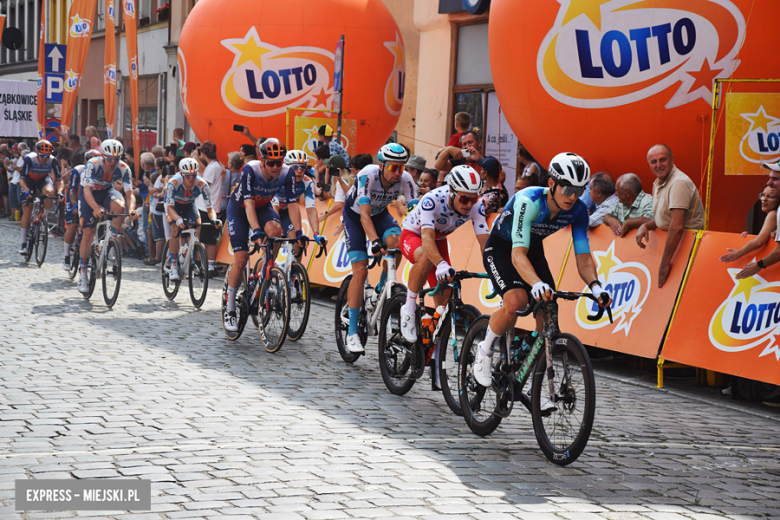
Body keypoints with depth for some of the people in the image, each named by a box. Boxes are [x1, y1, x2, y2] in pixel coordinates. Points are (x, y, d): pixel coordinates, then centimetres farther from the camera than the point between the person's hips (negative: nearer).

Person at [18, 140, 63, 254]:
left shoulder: (53, 161, -26)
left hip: (44, 179, 1)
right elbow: (22, 179, -31)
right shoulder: (29, 159, -30)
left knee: (48, 191, -36)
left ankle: (45, 219, -14)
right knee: (27, 210, -9)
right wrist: (27, 190, -49)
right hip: (29, 181, -1)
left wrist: (59, 191, -40)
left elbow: (59, 178, -21)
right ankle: (23, 243, -3)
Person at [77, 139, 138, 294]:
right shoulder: (93, 164, -32)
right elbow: (87, 190, -39)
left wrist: (131, 209, -48)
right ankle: (82, 273, 2)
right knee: (88, 233, -9)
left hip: (107, 191, 2)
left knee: (120, 206, -34)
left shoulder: (123, 168, -24)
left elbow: (130, 193, -26)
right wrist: (96, 208, -56)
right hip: (90, 194, -2)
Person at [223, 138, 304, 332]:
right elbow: (249, 203, -40)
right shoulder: (250, 170, -33)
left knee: (276, 230, -33)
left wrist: (298, 232, -35)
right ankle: (229, 308, 3)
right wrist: (256, 231, -52)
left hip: (263, 207, 3)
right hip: (239, 209, -3)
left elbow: (292, 205, -23)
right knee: (241, 260, -13)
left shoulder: (287, 173, -23)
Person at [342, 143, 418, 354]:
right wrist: (375, 241, -57)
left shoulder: (405, 180, -25)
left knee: (395, 240, -31)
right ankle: (352, 332, -10)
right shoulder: (367, 176, -35)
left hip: (380, 213, 3)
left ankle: (381, 289, -5)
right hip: (355, 216, -3)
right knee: (360, 271, -15)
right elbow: (365, 215, -43)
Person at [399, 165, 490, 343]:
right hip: (412, 235, -5)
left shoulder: (476, 206, -24)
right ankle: (409, 309, -22)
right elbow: (427, 238, -48)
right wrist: (441, 264, -66)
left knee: (444, 300, -5)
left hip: (439, 240, 5)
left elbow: (484, 241, -25)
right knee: (426, 257, -40)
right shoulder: (432, 200, -37)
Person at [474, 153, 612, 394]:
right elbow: (518, 254, -43)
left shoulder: (578, 211, -19)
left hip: (534, 249, 5)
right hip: (501, 249, -5)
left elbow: (583, 257, -18)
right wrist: (537, 284, -61)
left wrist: (595, 286, -38)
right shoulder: (528, 201, -36)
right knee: (516, 301, -30)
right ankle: (485, 352, -3)